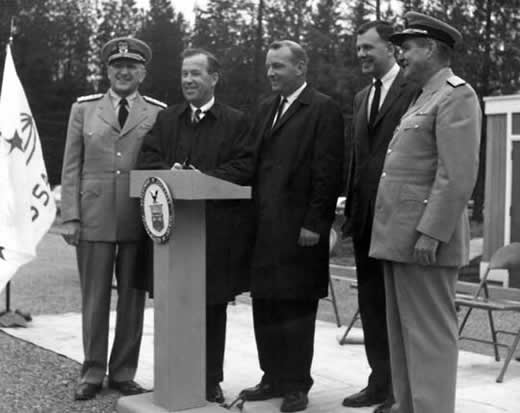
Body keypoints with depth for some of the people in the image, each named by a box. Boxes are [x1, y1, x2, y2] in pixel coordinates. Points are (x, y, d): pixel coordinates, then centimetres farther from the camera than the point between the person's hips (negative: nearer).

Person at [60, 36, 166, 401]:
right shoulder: (84, 109, 8)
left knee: (132, 299, 6)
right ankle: (93, 374, 18)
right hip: (94, 219, 0)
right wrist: (70, 217, -2)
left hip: (139, 221, 0)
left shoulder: (159, 114, 6)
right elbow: (71, 167, 6)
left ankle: (124, 374, 20)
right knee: (94, 299, 6)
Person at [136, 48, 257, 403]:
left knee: (214, 307, 5)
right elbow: (147, 160, 7)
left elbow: (244, 168, -7)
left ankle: (211, 381, 16)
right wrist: (170, 170, -14)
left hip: (219, 229, -2)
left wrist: (203, 177, -18)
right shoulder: (165, 120, 16)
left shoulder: (236, 122, 5)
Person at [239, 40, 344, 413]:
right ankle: (273, 378, 21)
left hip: (298, 227, -7)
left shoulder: (323, 109, -5)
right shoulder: (266, 108, 18)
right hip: (264, 227, 7)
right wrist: (252, 216, 8)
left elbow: (327, 173, -11)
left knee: (296, 307, 1)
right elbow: (256, 164, 16)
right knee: (265, 305, 10)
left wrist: (314, 224, -15)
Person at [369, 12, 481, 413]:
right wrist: (394, 233, 16)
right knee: (402, 334, 13)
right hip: (399, 237, 10)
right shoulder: (424, 98, 22)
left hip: (424, 239, -10)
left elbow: (459, 176, -18)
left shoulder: (457, 95, -9)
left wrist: (431, 234, -22)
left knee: (429, 334, -5)